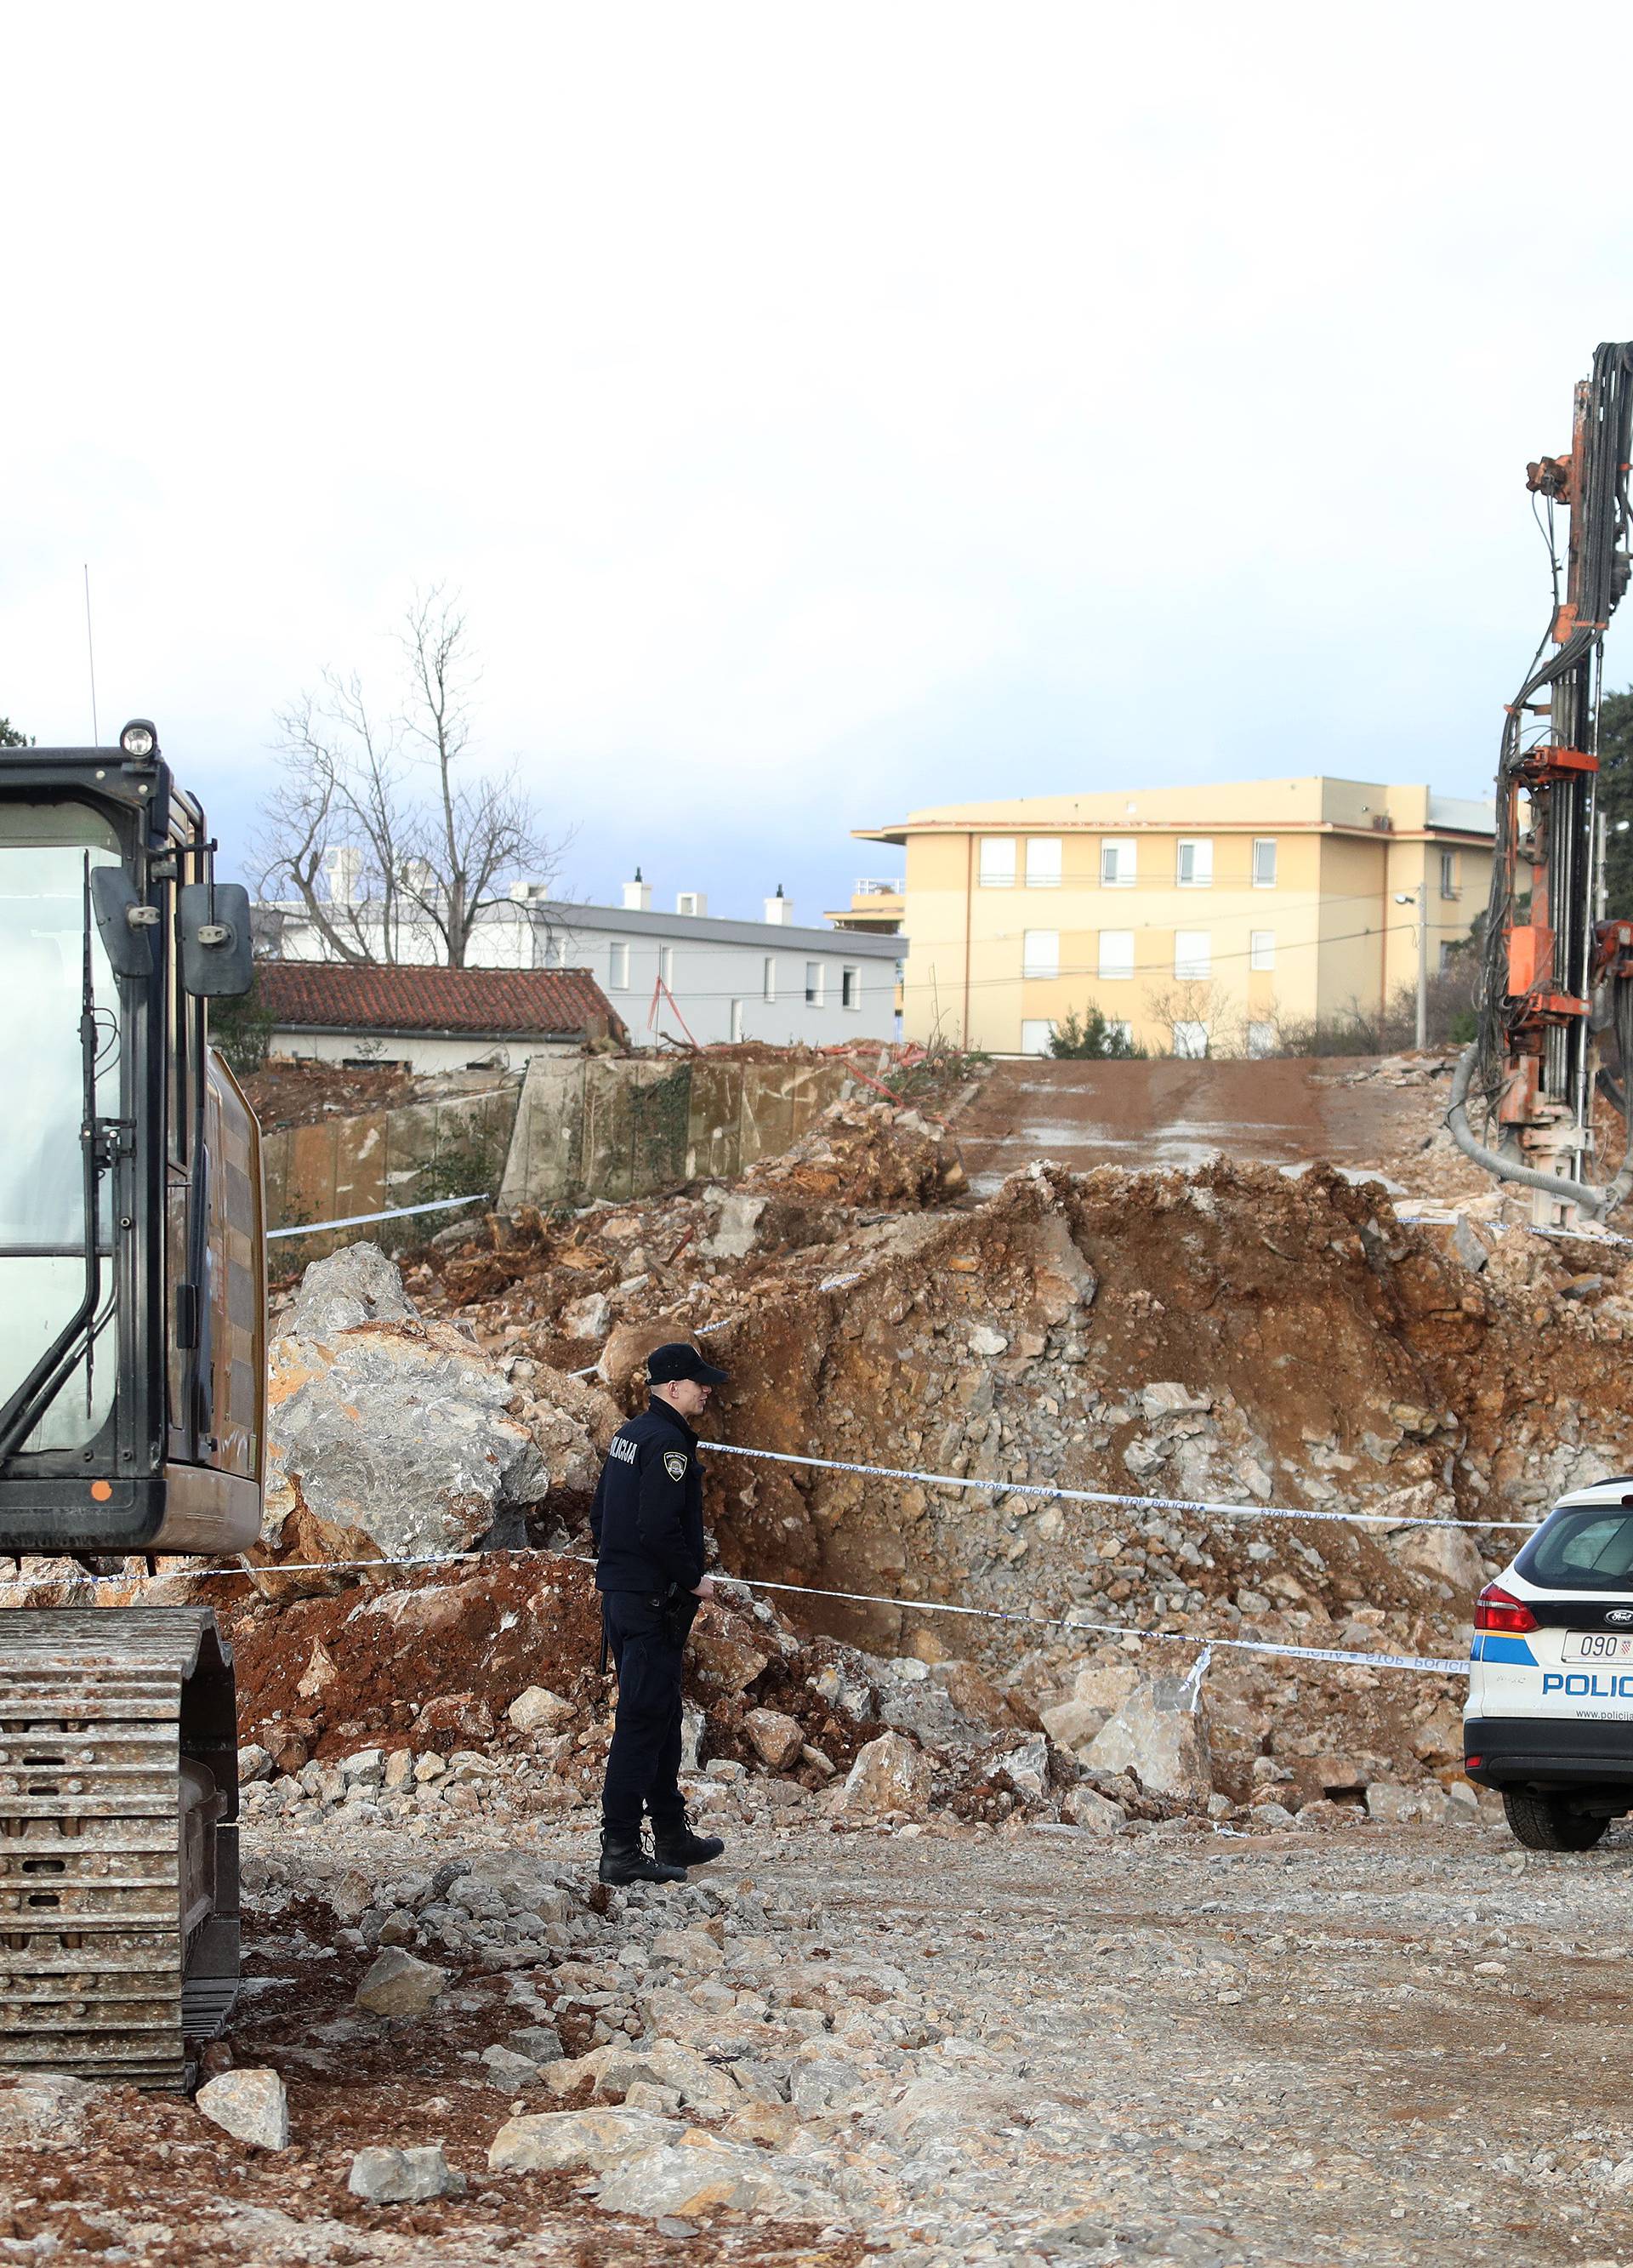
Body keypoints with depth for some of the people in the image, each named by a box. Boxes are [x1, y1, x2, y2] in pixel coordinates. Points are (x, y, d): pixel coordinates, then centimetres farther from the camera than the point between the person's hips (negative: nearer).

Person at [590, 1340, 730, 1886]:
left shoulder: (628, 1435, 14)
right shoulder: (668, 1442, -17)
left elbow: (600, 1515, 19)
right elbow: (659, 1528, -25)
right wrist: (694, 1580, -13)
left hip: (619, 1595, 10)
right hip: (654, 1604, -10)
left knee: (661, 1716, 18)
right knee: (643, 1721, -8)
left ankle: (673, 1837, 28)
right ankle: (621, 1850, -9)